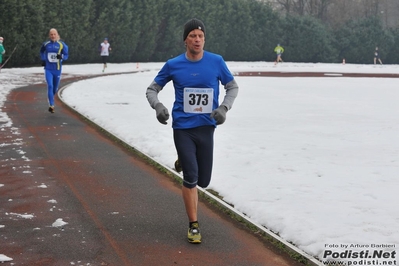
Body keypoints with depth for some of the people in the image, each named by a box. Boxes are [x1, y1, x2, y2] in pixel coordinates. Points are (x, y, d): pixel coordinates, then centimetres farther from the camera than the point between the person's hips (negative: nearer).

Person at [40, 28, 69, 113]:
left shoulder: (62, 45, -4)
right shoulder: (46, 44, 0)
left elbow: (66, 56, 0)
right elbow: (41, 51, 21)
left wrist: (61, 56, -22)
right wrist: (43, 60, 9)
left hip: (57, 69, 1)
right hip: (48, 69, -1)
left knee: (55, 88, 13)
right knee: (50, 86, -17)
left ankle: (51, 97, 45)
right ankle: (51, 105, -16)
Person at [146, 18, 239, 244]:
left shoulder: (216, 62, -3)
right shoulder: (173, 65, -3)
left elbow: (233, 86, 10)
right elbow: (152, 89, 7)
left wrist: (223, 108, -8)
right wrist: (158, 106, -14)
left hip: (206, 127, 2)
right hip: (182, 128, -2)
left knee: (203, 181, 9)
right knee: (191, 178, -8)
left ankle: (185, 162, 45)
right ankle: (194, 225, 8)